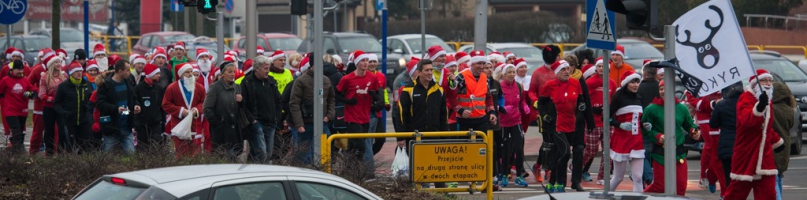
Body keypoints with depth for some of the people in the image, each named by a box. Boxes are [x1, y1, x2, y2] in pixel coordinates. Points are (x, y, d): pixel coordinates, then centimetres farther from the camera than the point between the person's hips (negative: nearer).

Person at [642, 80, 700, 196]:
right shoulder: (651, 109, -7)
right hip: (660, 153, -3)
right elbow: (644, 130, -5)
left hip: (679, 153, 4)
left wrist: (694, 132, -7)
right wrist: (658, 137, -19)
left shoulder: (682, 108, 4)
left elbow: (689, 125, 14)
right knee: (660, 186, 0)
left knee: (681, 185, 3)